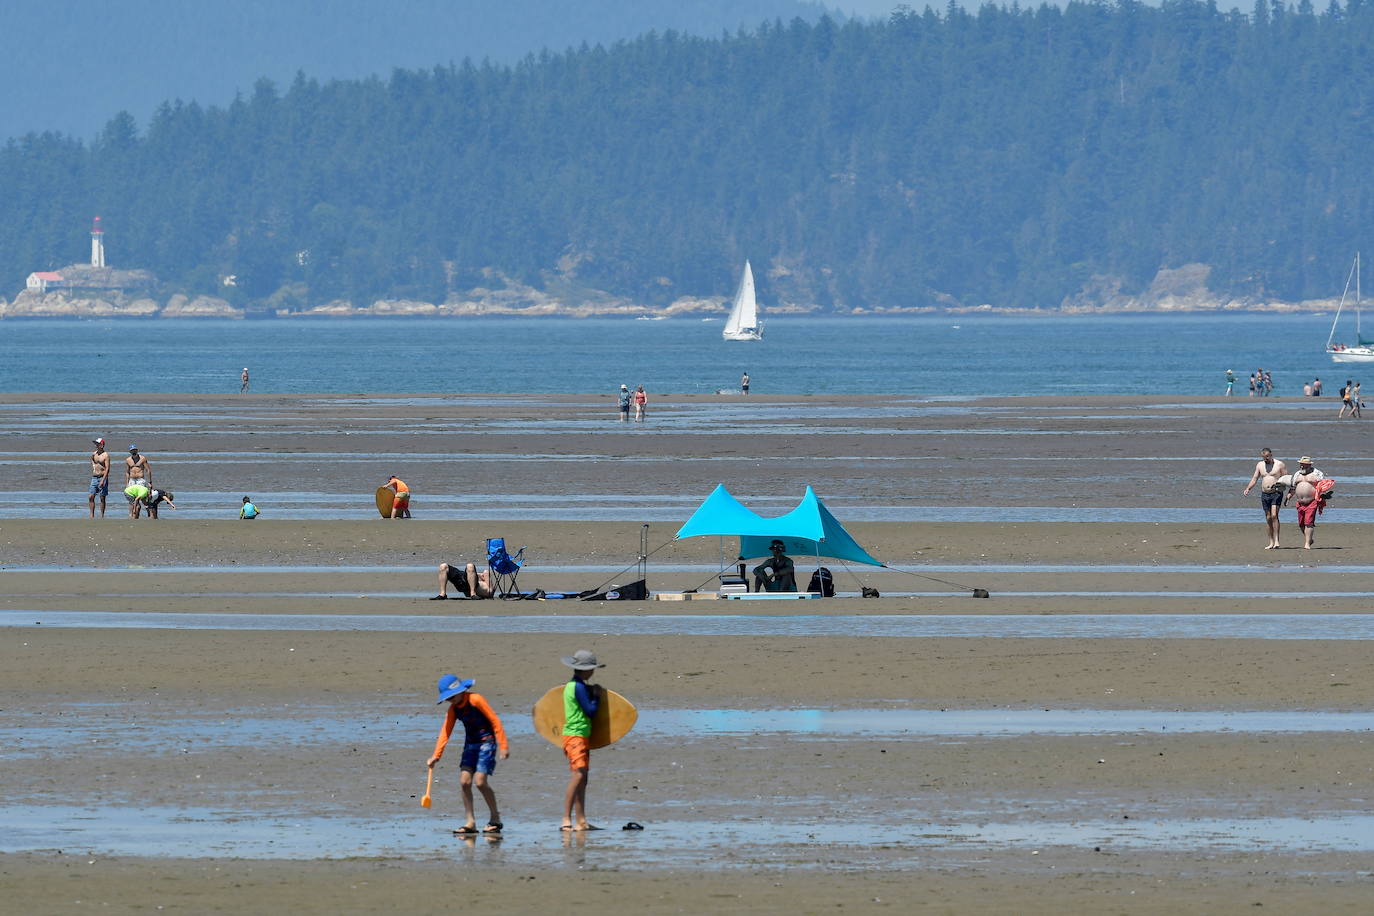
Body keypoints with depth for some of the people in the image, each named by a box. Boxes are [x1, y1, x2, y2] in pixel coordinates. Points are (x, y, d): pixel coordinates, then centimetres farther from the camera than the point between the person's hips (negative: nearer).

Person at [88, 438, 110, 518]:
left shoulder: (105, 455, -9)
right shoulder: (94, 454, 10)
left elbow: (107, 469, -15)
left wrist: (103, 480, -22)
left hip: (103, 478, -6)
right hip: (94, 478, 6)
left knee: (102, 498, -1)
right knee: (91, 497, -3)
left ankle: (102, 516, 5)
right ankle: (92, 516, 0)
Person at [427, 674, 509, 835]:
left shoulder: (476, 700, -16)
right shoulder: (453, 709, 4)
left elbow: (495, 721, -14)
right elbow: (445, 732, 0)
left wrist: (503, 746, -15)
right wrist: (436, 756, -9)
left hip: (486, 742, -7)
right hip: (470, 744, 7)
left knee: (480, 781, -15)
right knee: (464, 781, -4)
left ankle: (495, 819, 0)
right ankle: (470, 822, 1)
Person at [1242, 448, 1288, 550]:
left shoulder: (1280, 465, -3)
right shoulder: (1260, 465, 10)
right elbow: (1254, 478, 11)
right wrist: (1248, 489, -3)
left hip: (1276, 494, -5)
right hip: (1265, 494, 5)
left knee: (1274, 515, -18)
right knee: (1268, 518, 5)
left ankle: (1276, 540, -18)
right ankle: (1271, 542, 11)